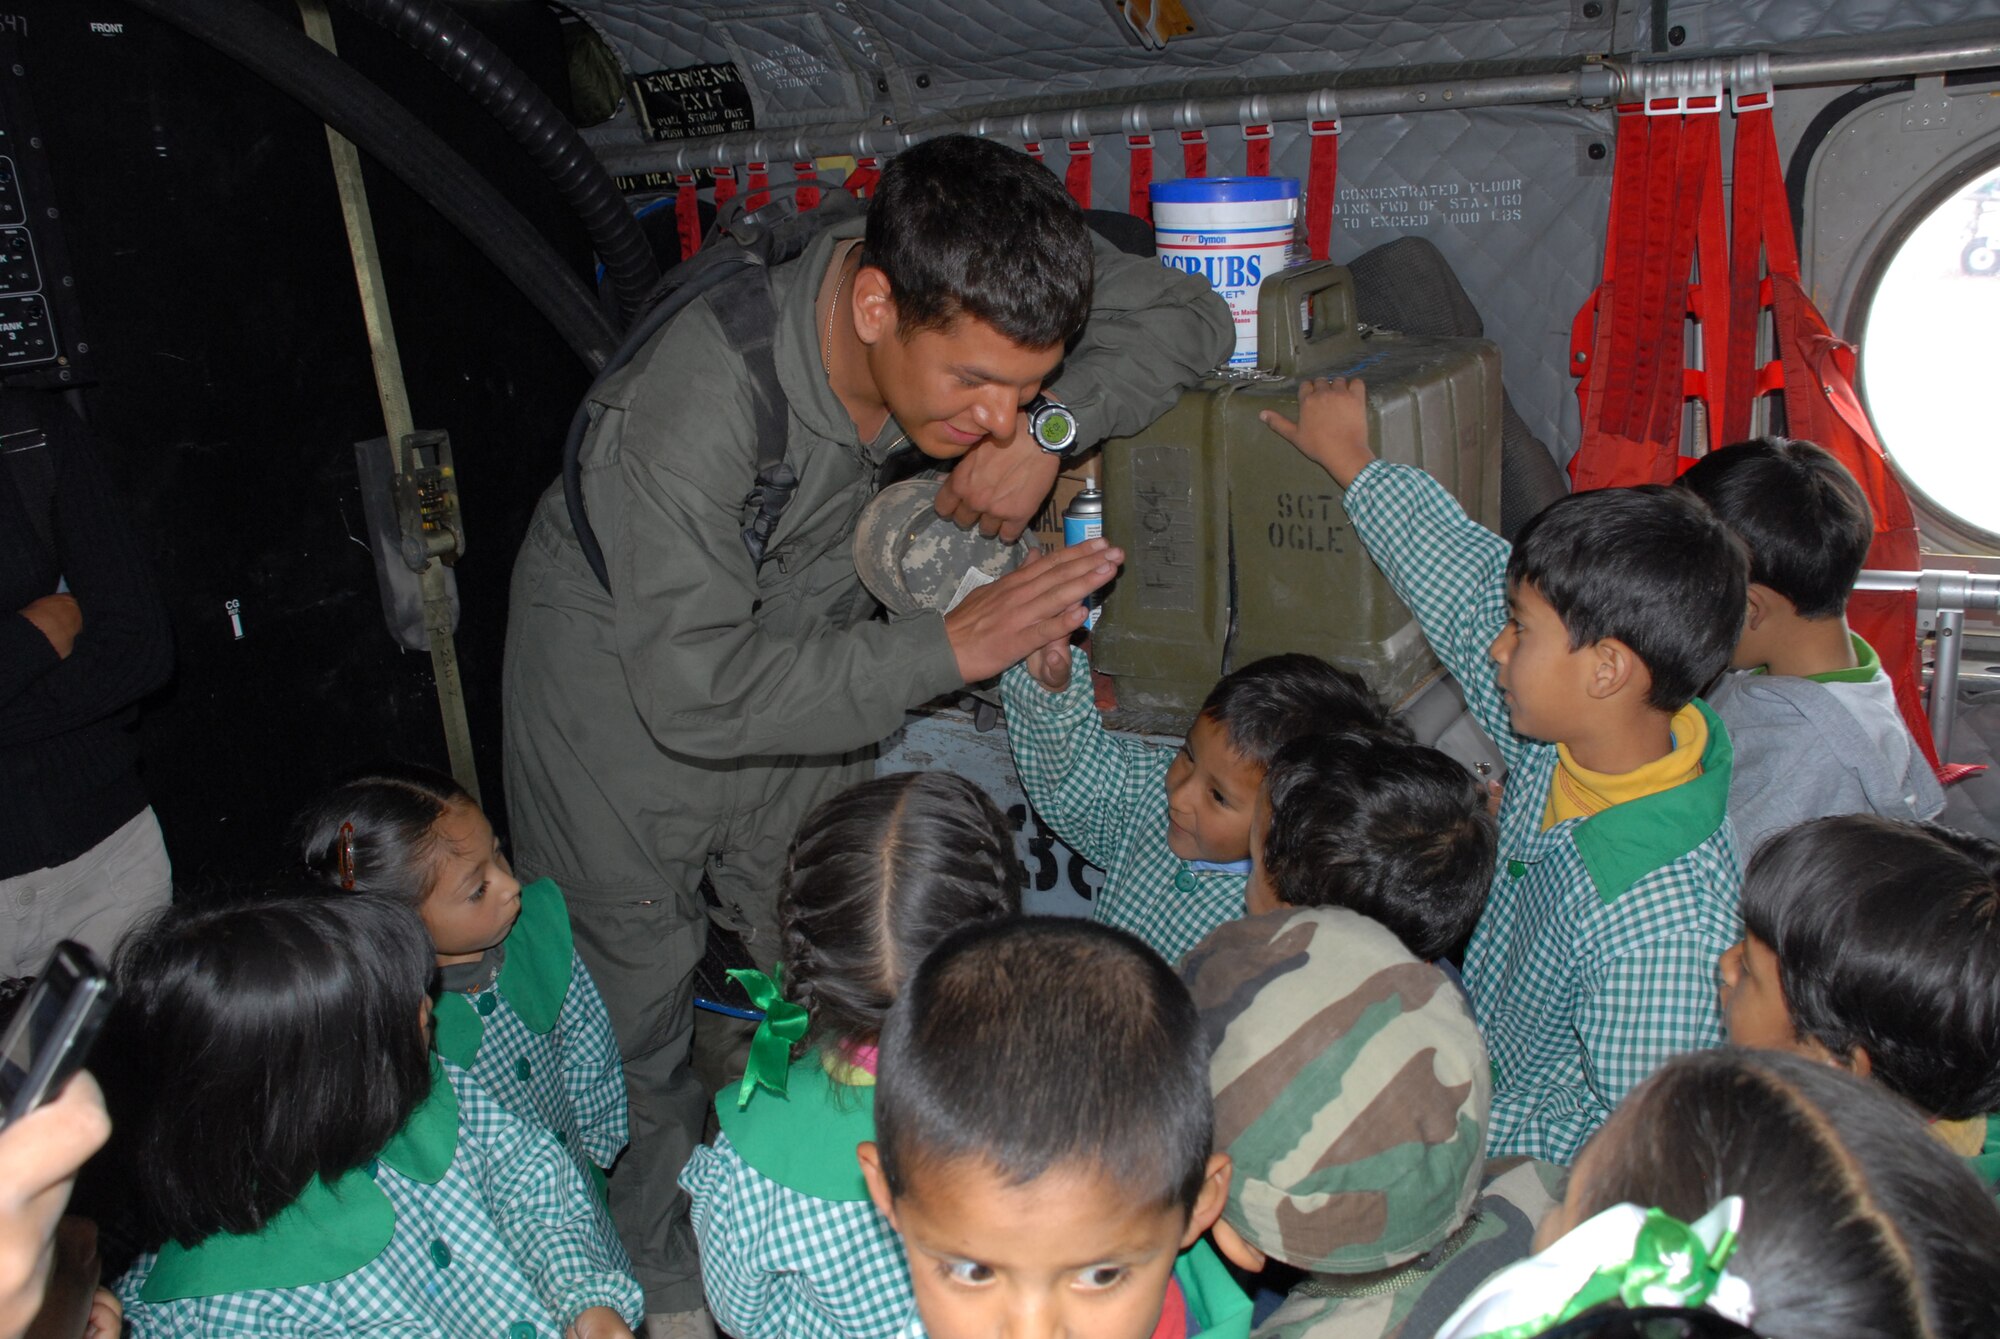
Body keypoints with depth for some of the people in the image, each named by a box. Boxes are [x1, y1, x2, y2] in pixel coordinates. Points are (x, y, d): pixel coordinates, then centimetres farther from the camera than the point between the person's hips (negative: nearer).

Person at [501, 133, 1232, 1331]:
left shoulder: (965, 286, -23)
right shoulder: (703, 397, -40)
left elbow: (1194, 318, -11)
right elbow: (692, 692, -37)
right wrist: (944, 649, -36)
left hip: (805, 634, 5)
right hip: (624, 658, -4)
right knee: (633, 997, 6)